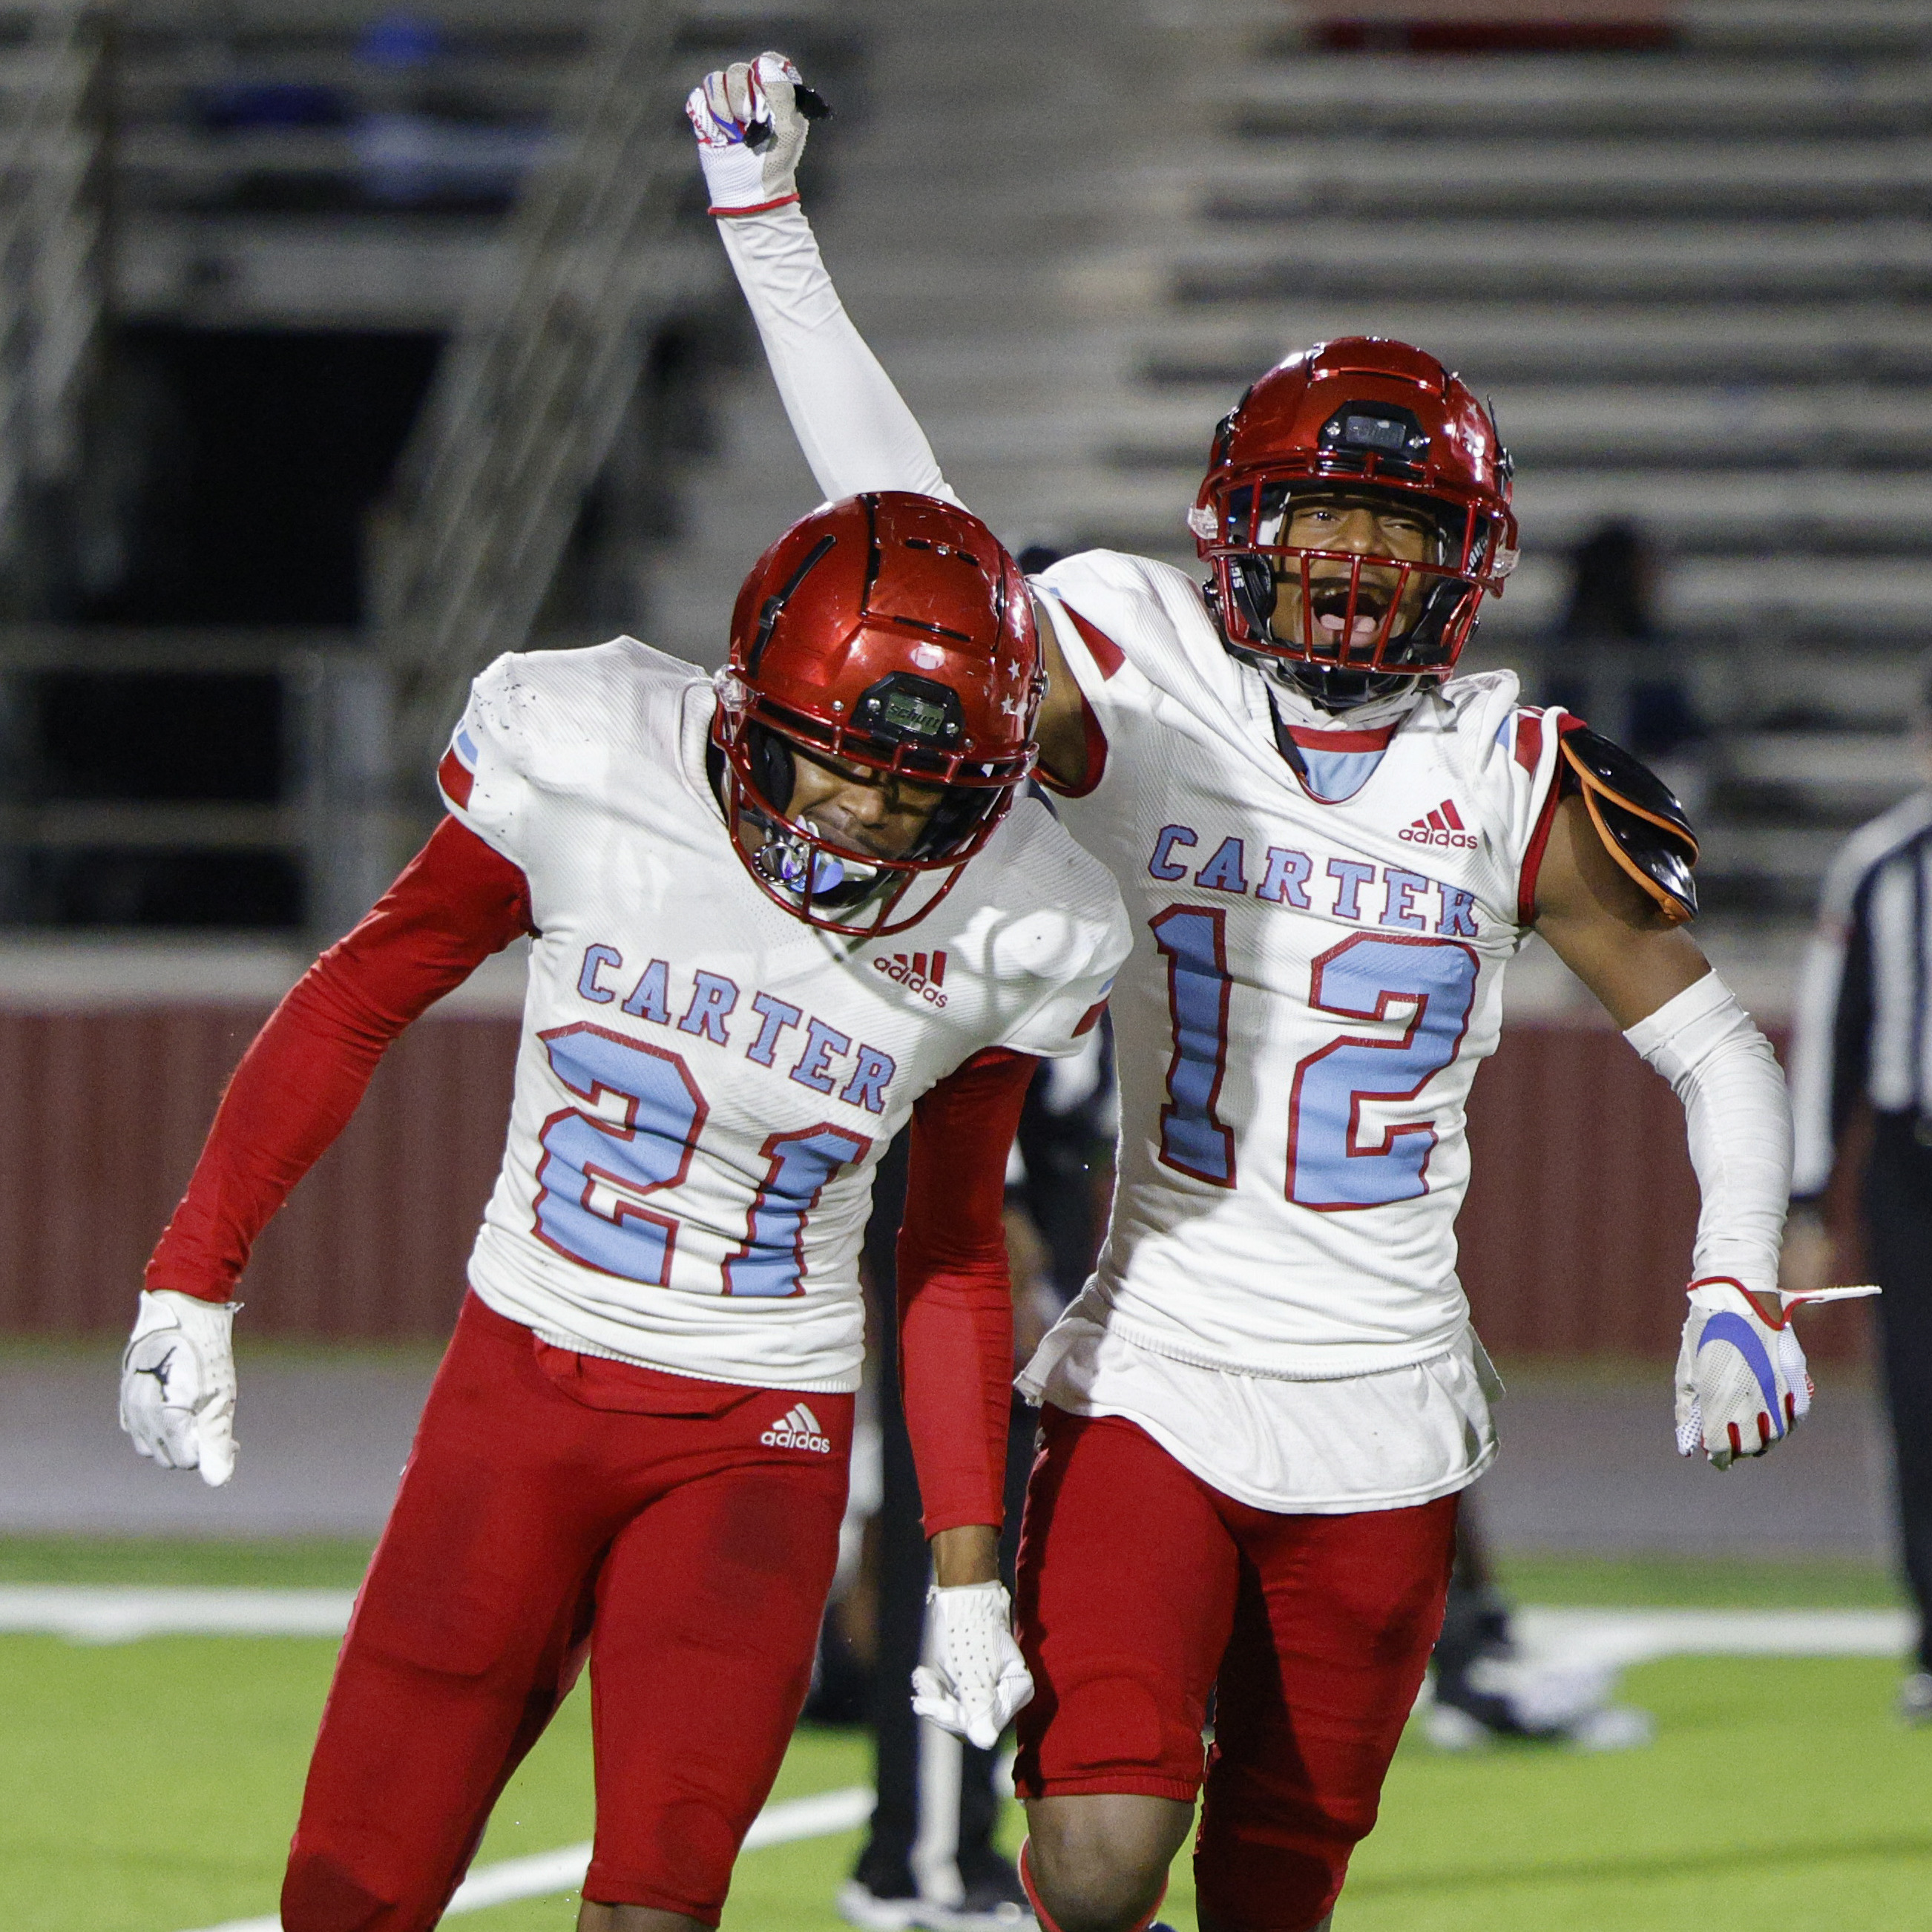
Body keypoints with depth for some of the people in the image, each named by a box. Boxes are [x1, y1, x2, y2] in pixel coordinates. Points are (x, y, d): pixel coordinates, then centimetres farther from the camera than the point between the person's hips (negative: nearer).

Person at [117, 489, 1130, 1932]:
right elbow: (364, 997, 4)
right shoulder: (586, 762, -13)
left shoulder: (1011, 936, -8)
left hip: (755, 1441, -1)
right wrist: (196, 1278, 7)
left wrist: (969, 1566, 7)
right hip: (522, 1382, 1)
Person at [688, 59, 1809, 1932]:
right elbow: (904, 532, -1)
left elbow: (1716, 1049, 9)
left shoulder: (1517, 784, 3)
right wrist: (769, 231, -3)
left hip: (1382, 1426, 2)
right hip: (1150, 1388, -2)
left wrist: (1736, 1292, -5)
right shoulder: (1144, 704, 0)